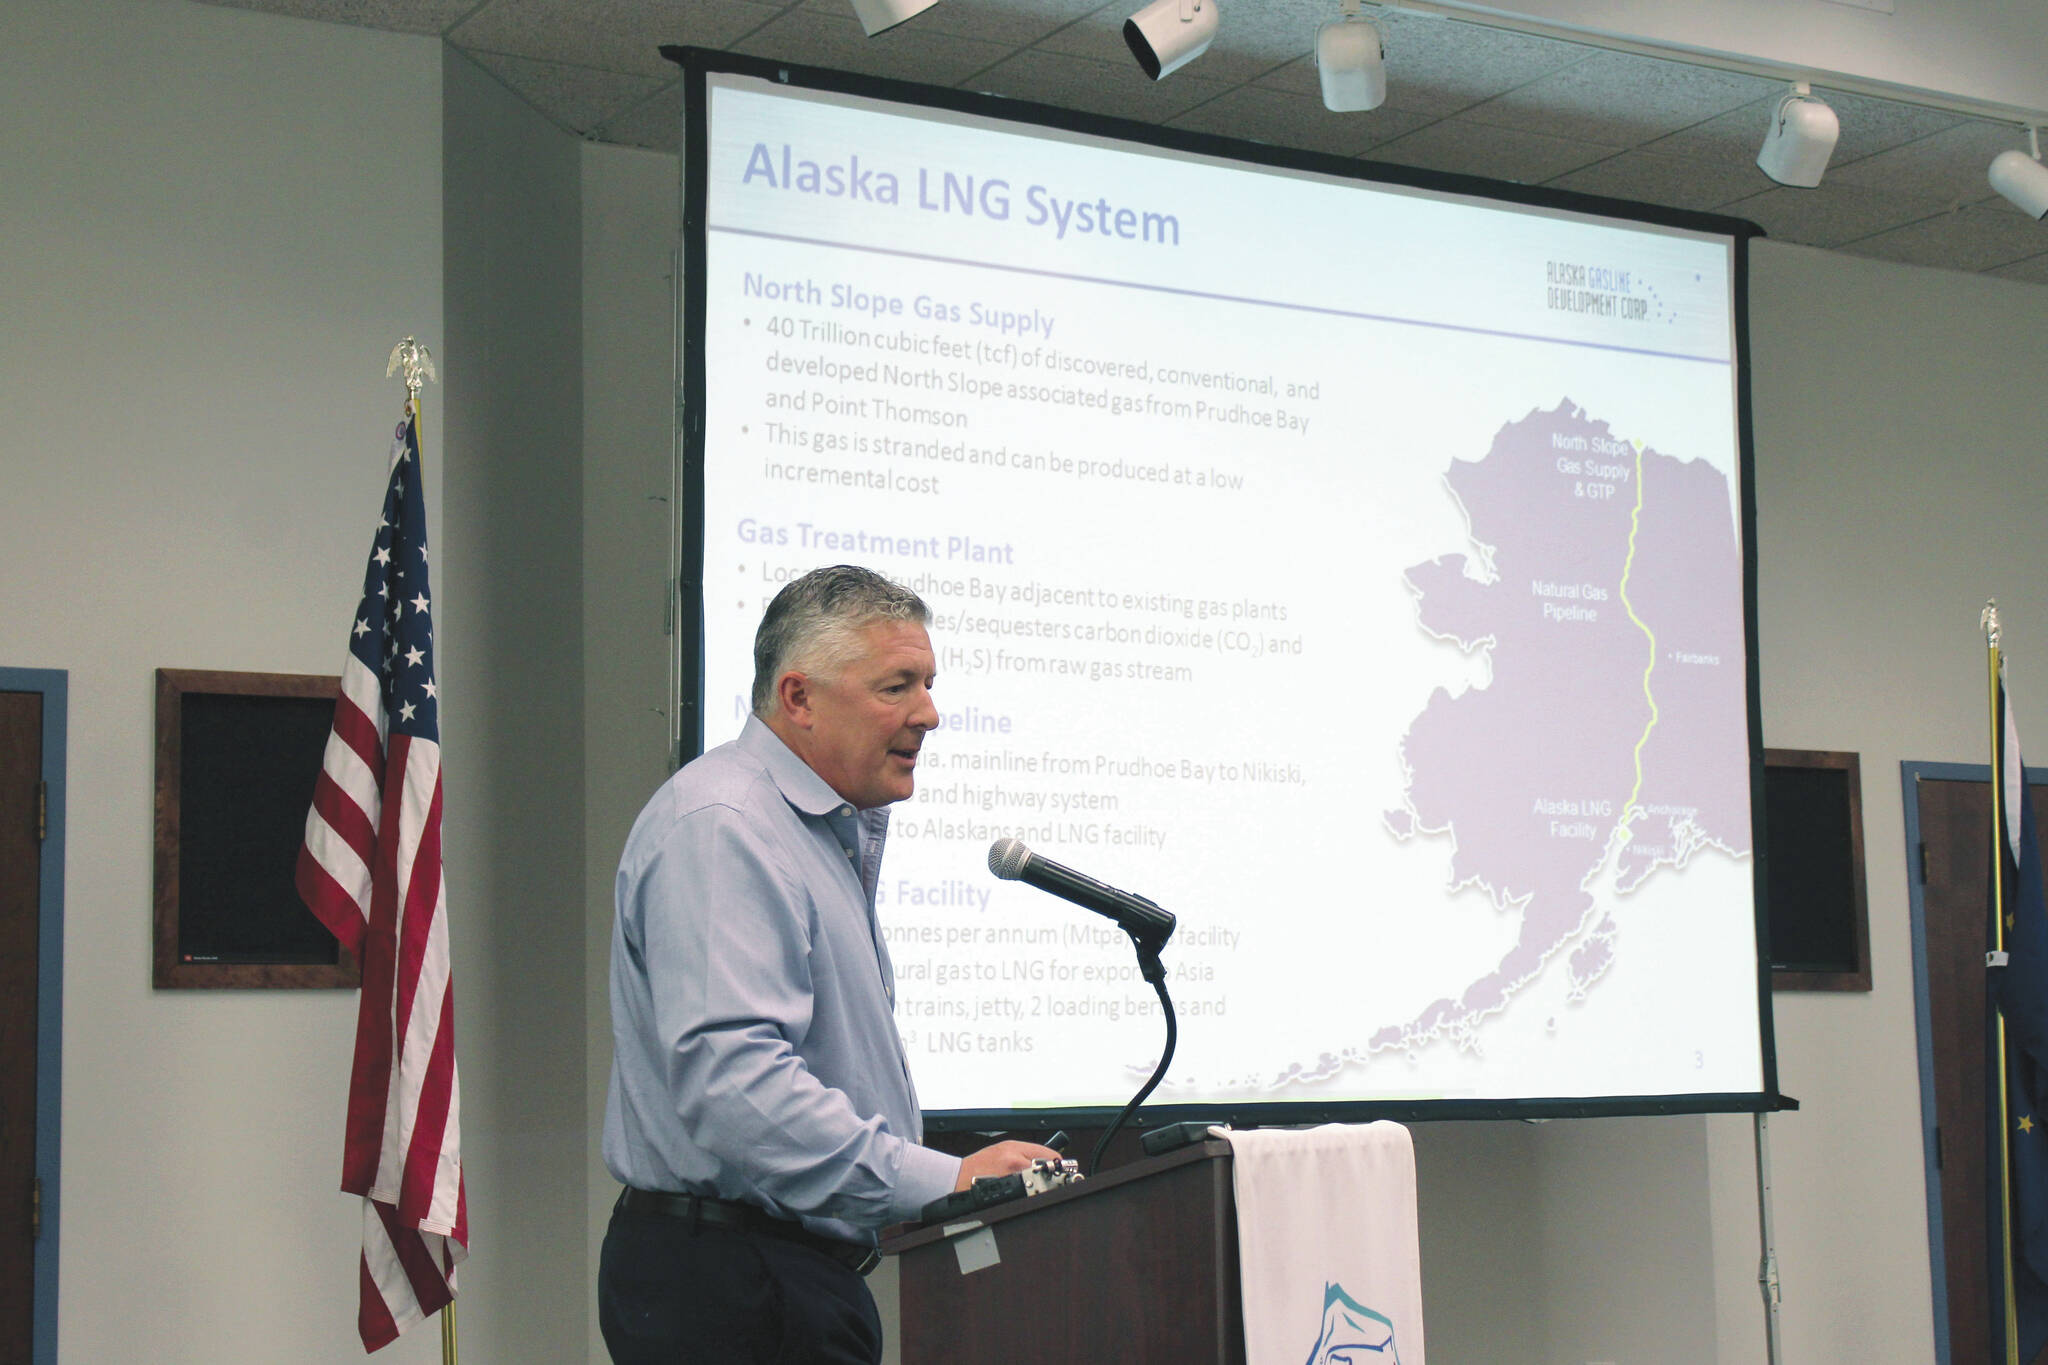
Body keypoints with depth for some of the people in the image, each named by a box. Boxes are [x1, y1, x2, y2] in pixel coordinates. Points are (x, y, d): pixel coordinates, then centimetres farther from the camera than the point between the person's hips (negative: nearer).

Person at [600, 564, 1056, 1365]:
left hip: (808, 1267, 10)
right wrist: (943, 1182, -28)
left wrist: (866, 834, 15)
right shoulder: (720, 826, -17)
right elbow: (729, 1077, -28)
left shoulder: (832, 832, 17)